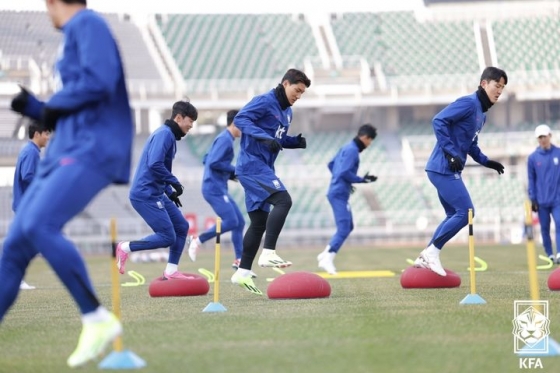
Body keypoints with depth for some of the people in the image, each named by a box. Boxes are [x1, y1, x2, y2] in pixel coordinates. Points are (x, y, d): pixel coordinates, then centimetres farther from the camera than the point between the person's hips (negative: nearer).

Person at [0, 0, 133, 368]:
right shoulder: (76, 36, 26)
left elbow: (100, 82, -19)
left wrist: (55, 105, -5)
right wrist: (32, 107, 24)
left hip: (92, 151, -10)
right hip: (65, 154, 10)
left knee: (38, 226, -28)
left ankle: (98, 319, -21)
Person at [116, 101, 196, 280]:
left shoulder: (168, 135, 18)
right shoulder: (164, 134, -13)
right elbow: (154, 164, -25)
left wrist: (169, 191, 16)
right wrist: (174, 183, -16)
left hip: (156, 194, 11)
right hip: (145, 195, -11)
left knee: (182, 227, 11)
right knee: (167, 237, -11)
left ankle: (171, 272, 15)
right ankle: (126, 248, 0)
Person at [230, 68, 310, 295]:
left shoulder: (287, 112, 18)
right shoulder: (265, 102, -9)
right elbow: (240, 119, -19)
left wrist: (295, 142, 6)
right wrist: (265, 137, -29)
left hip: (263, 168, 10)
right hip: (252, 164, -10)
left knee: (259, 222, 10)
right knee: (283, 200, -25)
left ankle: (243, 273, 15)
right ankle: (268, 253, -29)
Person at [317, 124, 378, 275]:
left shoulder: (347, 148, 16)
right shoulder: (352, 150, -13)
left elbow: (331, 165, 24)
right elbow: (344, 172, -22)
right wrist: (362, 180, -14)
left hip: (339, 193, 10)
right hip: (339, 194, -10)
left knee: (348, 227, 17)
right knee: (343, 229, -14)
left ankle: (326, 255, 18)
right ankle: (328, 259, -17)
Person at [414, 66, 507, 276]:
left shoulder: (482, 113, 17)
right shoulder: (469, 103, -13)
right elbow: (439, 121, -21)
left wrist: (485, 161, 10)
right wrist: (450, 154, -24)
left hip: (449, 171, 10)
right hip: (443, 169, -10)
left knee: (455, 216, 16)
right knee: (466, 212, -11)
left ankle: (426, 258, 20)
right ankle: (432, 251, -2)